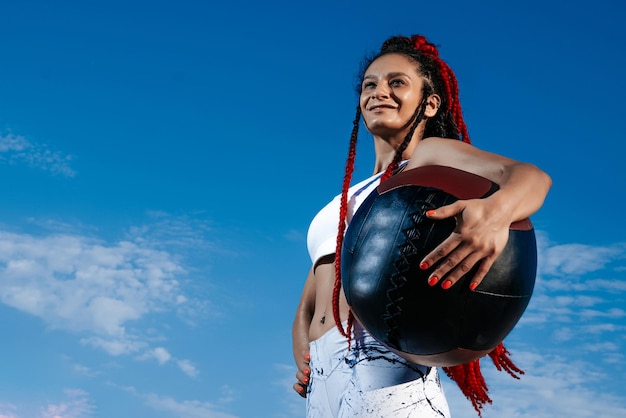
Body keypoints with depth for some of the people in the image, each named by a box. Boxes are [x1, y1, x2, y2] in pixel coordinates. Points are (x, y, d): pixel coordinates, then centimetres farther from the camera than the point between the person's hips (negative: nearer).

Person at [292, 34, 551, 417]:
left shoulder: (430, 156, 6)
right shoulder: (347, 201, 24)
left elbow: (532, 176, -13)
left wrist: (497, 211, -36)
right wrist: (305, 365, 2)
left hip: (384, 371, -6)